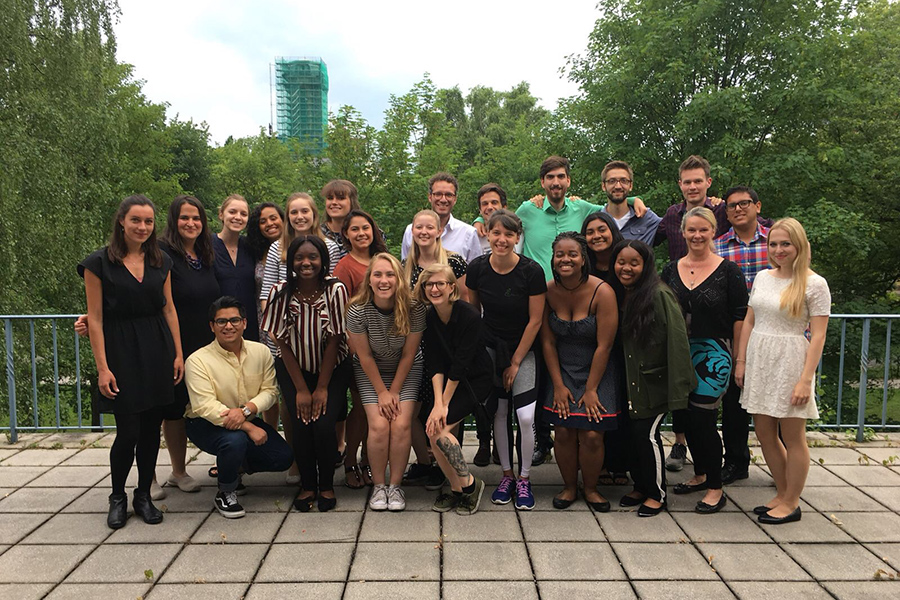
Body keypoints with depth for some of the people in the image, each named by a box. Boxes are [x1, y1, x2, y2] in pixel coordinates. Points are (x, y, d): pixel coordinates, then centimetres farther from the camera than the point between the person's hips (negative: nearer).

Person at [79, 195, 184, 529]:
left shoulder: (161, 262, 9)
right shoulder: (99, 263, -5)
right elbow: (95, 319, -6)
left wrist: (179, 353, 6)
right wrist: (102, 368, -10)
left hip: (158, 350, 4)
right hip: (121, 352, -4)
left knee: (152, 428, 8)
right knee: (128, 431, -4)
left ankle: (144, 495, 24)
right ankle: (117, 497, 20)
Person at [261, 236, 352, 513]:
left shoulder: (335, 289, -17)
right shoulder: (281, 292, -13)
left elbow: (334, 340, -13)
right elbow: (282, 342, -7)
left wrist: (322, 388, -12)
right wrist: (301, 388, -9)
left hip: (333, 369, -1)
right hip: (294, 369, 1)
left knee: (324, 424, -18)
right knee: (301, 426, -16)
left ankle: (326, 485, 6)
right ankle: (307, 485, 8)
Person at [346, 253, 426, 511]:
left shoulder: (414, 309, -22)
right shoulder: (358, 310, -23)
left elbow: (409, 354, -12)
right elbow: (365, 356, -13)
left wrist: (395, 391, -10)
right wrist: (382, 392, -11)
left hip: (406, 370, 0)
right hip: (370, 371, 0)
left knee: (401, 425, -15)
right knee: (379, 426, -15)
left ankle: (395, 485, 4)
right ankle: (378, 486, 6)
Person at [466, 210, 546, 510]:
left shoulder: (531, 271, -18)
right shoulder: (477, 267, -10)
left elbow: (535, 320, -11)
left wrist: (515, 362, -6)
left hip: (523, 349, -2)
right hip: (490, 347, 2)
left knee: (525, 415, -10)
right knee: (499, 413, 3)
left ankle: (524, 479, 10)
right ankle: (507, 475, 21)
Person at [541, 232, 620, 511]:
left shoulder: (602, 292, -16)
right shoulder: (548, 291, -6)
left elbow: (604, 346, -14)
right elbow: (548, 342, -1)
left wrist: (591, 389, -11)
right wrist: (558, 385, -4)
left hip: (597, 370, -2)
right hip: (562, 370, 2)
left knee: (592, 434, -7)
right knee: (564, 432, -5)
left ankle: (591, 489, 16)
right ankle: (569, 487, 17)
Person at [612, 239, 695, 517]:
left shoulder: (660, 295, -16)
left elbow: (677, 340, -18)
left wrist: (678, 384, -20)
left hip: (656, 381, -6)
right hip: (631, 382, 6)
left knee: (647, 433, -3)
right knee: (634, 432, 8)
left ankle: (656, 494, 15)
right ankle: (640, 487, 26)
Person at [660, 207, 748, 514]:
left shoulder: (728, 270, -4)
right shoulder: (671, 270, 7)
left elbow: (739, 318, -4)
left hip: (713, 353, -5)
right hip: (679, 354, 5)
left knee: (702, 418, -7)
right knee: (688, 418, 12)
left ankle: (715, 488, 8)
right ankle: (700, 474, 31)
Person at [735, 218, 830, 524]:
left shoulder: (814, 284, -7)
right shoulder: (762, 277, 9)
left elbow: (818, 335, -10)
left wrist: (805, 380, -15)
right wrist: (741, 361, 8)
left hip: (790, 363, -6)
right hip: (759, 361, 6)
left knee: (792, 437, 5)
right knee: (764, 433, 11)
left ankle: (791, 503, 18)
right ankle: (783, 494, 28)